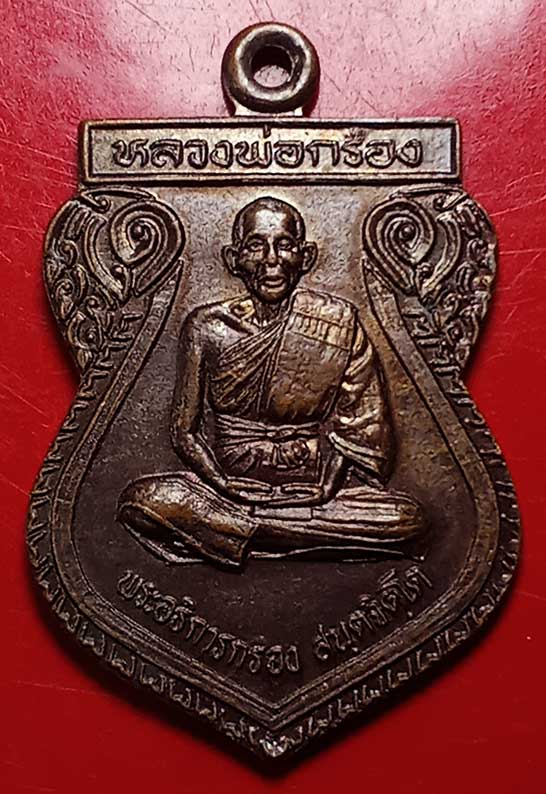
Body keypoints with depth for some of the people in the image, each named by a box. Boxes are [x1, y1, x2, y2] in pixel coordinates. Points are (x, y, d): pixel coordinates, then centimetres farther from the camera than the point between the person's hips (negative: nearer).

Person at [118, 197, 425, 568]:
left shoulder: (340, 324, -2)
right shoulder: (208, 327, -2)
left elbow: (365, 428, 3)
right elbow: (185, 430, 2)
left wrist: (329, 484, -11)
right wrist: (225, 486, -13)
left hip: (314, 491, 2)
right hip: (228, 486, -1)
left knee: (406, 519, -24)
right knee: (141, 501, -27)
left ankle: (232, 531, -17)